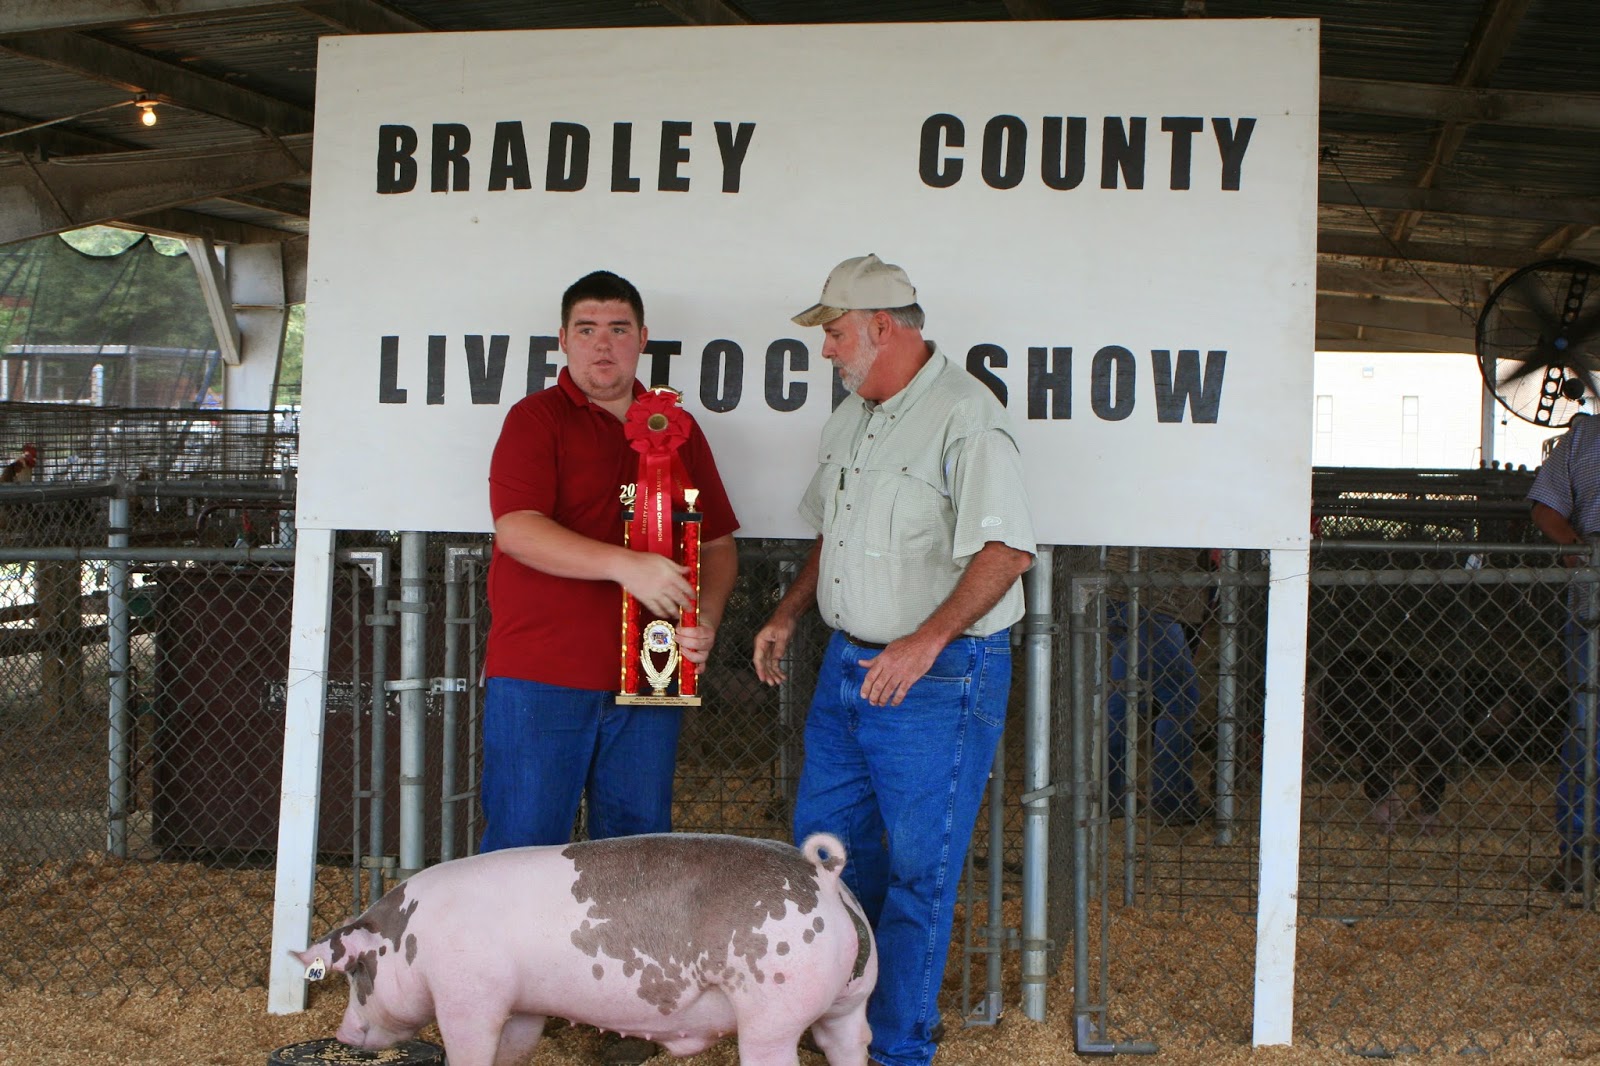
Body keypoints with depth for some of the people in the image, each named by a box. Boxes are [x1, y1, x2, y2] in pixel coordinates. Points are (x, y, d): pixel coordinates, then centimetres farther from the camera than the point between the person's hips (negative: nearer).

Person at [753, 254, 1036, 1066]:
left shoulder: (963, 415, -17)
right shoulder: (852, 418, 12)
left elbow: (1007, 549, -24)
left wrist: (926, 642, -29)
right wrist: (787, 615, 14)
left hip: (938, 680, -9)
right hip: (847, 664, 9)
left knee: (917, 870, 1)